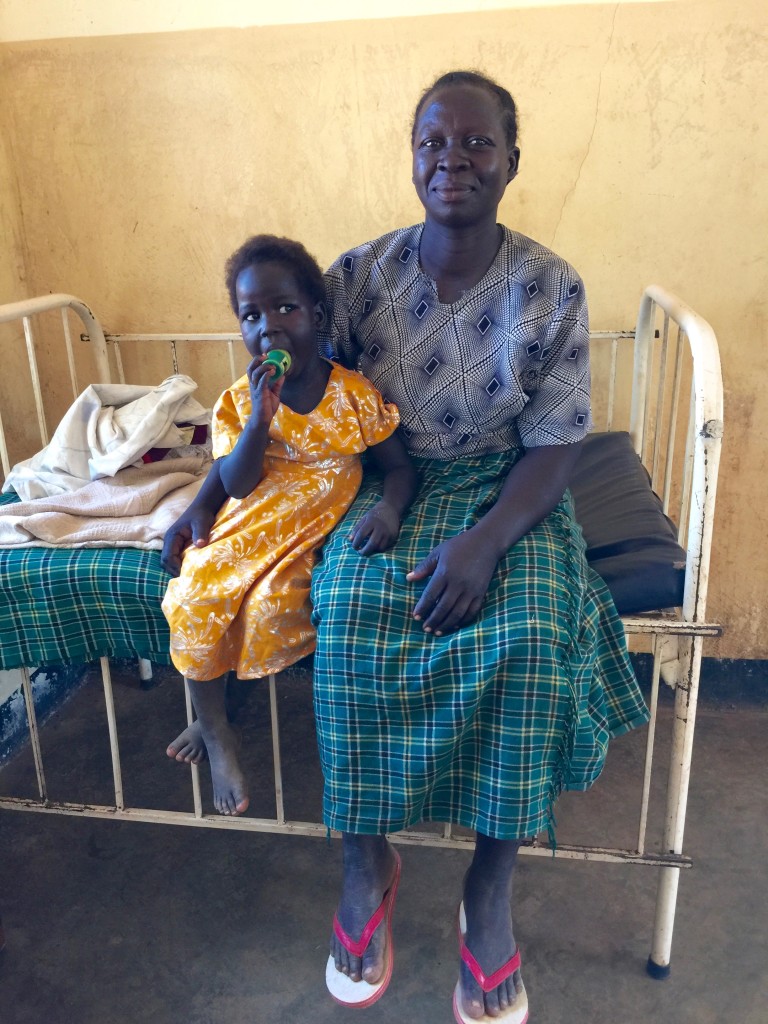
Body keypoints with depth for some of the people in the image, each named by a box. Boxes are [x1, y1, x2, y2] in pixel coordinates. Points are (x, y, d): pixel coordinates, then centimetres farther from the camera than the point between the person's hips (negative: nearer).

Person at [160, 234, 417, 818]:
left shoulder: (355, 394, -8)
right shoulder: (239, 401, -4)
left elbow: (400, 468, -5)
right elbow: (234, 483, -13)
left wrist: (389, 511, -28)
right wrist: (261, 418, -27)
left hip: (310, 538, -2)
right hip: (243, 528, 2)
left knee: (273, 607, -26)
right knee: (194, 600, -17)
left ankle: (214, 719, 6)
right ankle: (215, 731, 7)